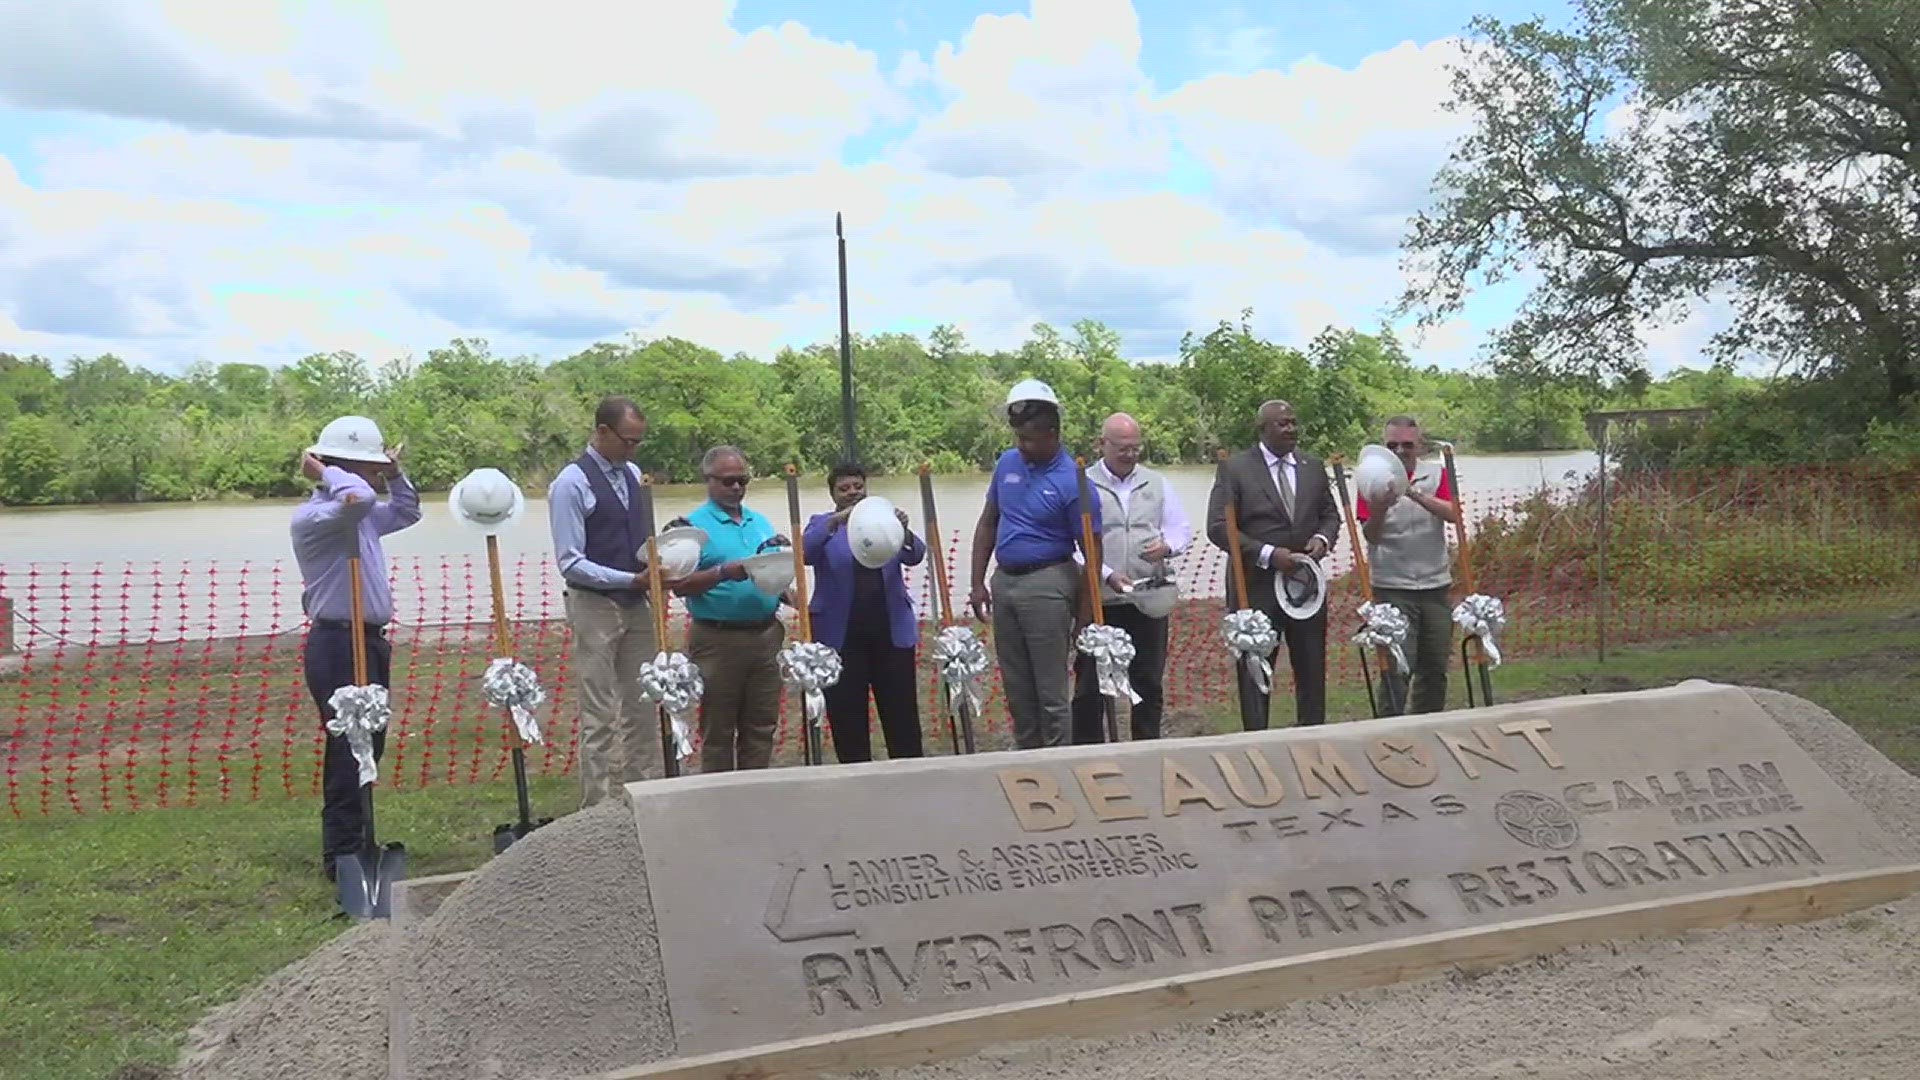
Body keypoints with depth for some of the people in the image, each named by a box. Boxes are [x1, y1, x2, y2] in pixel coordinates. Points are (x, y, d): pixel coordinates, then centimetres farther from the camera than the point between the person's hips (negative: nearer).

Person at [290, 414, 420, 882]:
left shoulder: (362, 516, 14)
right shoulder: (313, 515, -16)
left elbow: (407, 512, 31)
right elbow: (357, 497, -36)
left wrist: (395, 475, 16)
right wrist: (325, 473, -17)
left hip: (368, 642, 10)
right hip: (338, 645, -10)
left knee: (367, 746, 16)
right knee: (349, 750, -6)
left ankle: (350, 845, 28)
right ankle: (342, 856, 3)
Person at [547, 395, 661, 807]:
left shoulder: (634, 474, 8)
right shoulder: (572, 483, -12)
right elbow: (571, 563, -16)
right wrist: (632, 579, -22)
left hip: (638, 604, 6)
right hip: (595, 606, -6)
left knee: (642, 708, 12)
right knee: (600, 716, -1)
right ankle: (598, 807, 7)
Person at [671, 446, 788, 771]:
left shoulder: (761, 522, 16)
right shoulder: (693, 525, -3)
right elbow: (680, 585, -11)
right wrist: (724, 572, -23)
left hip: (765, 635, 5)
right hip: (718, 638, -5)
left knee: (761, 727, 10)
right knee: (718, 732, 3)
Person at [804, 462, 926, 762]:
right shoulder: (822, 524, 7)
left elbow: (914, 556, -4)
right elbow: (805, 552, -15)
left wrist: (903, 530, -26)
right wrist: (836, 520, -29)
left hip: (892, 632, 2)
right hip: (841, 636, -1)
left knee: (902, 715, 4)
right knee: (847, 717, 1)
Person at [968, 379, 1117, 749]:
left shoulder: (1072, 481, -14)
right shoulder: (1007, 463, 4)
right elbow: (987, 523, 13)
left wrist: (1084, 614, -10)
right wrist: (978, 582, 8)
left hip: (1047, 584, -6)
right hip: (1004, 581, 6)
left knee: (1050, 690, 1)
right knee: (1016, 687, 15)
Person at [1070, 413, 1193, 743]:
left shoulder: (1156, 484, 12)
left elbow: (1181, 529, 13)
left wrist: (1166, 547, -10)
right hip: (1097, 601, -4)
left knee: (1149, 680, 11)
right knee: (1090, 685, 1)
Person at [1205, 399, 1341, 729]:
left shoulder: (1314, 467, 10)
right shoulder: (1235, 468, -6)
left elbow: (1330, 514, 18)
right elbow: (1218, 527, -11)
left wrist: (1323, 538, -6)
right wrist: (1267, 554, -19)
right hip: (1256, 587, -4)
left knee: (1312, 671, 10)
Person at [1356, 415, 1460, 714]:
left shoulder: (1436, 474, 4)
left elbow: (1454, 515, -13)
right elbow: (1370, 535, -10)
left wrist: (1416, 495, -27)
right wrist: (1381, 508, -30)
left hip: (1435, 585, 3)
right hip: (1392, 588, -3)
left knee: (1435, 668, 11)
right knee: (1396, 669, -8)